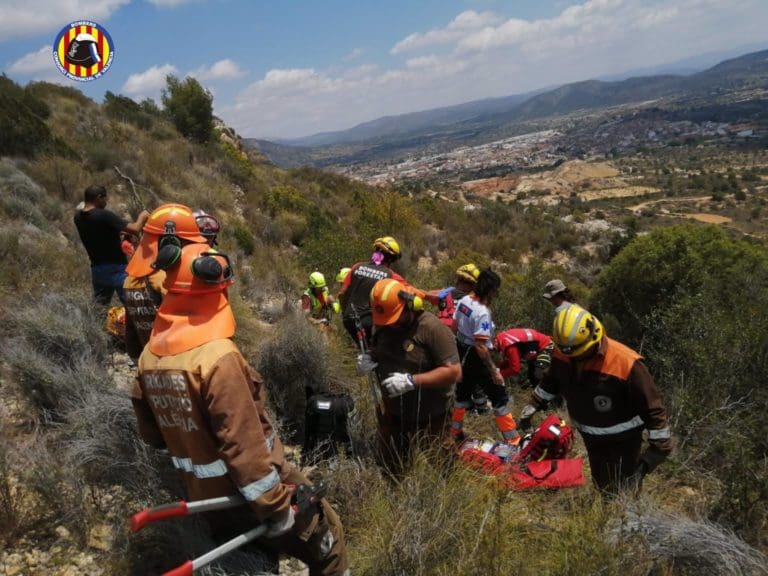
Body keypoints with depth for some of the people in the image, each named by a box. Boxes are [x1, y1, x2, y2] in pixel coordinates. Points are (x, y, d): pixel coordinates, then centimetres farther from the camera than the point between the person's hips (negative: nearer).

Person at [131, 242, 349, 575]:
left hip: (202, 493, 8)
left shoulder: (149, 356, -3)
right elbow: (244, 444, -28)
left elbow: (151, 433, 8)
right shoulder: (217, 356, -29)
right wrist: (276, 509, -20)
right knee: (324, 536, 11)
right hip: (247, 490, -7)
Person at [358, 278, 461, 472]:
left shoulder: (432, 329, -23)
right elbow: (378, 352, 16)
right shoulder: (383, 326, -1)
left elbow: (453, 371, -25)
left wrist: (412, 381, -32)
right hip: (392, 416, 7)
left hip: (429, 420, -6)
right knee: (389, 470, 23)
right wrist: (368, 359, -8)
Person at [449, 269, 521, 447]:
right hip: (476, 357, -8)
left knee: (463, 393, 23)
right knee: (499, 398, 3)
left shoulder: (464, 300, -2)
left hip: (463, 354, 8)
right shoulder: (482, 312, -27)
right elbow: (480, 346, -28)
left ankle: (455, 432, 35)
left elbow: (454, 327, 9)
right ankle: (513, 441, 9)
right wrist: (493, 370, -22)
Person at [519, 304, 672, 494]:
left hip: (623, 440, -5)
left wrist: (660, 447, -19)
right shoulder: (562, 353, -16)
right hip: (591, 437, 6)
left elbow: (652, 406, -23)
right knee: (601, 486, 23)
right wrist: (531, 408, 9)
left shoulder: (626, 363, -32)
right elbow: (551, 383, 6)